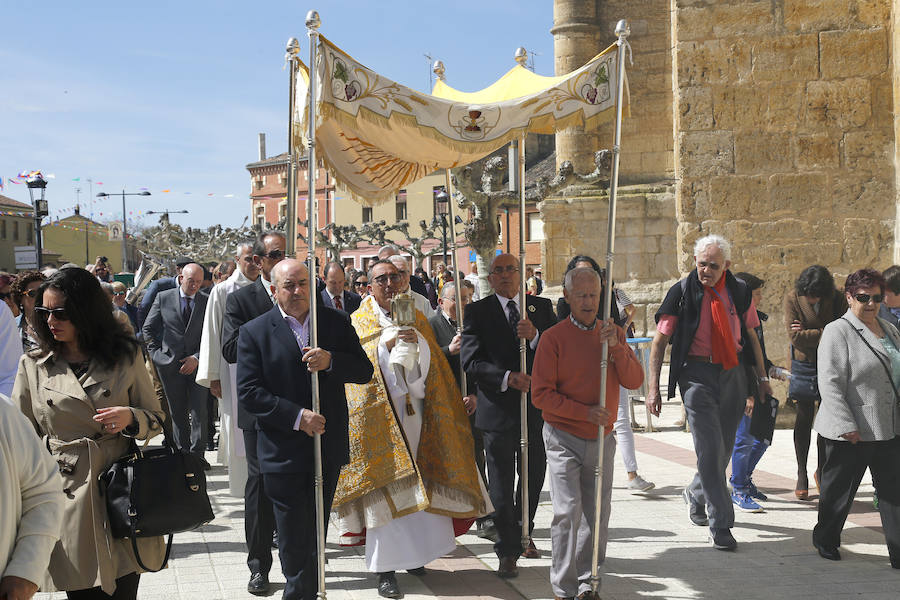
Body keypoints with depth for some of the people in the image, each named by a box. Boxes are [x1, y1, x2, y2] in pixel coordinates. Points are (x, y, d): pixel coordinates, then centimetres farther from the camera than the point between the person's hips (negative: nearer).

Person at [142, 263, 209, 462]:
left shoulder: (207, 302, 3)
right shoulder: (163, 298, 4)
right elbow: (148, 328, 11)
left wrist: (197, 358, -9)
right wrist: (156, 353, 3)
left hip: (197, 364, 0)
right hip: (170, 363, 0)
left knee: (199, 410, -5)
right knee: (177, 412, 6)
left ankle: (198, 453, 2)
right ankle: (182, 452, 14)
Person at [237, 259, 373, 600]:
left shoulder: (336, 322, 5)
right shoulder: (254, 332, -4)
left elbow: (364, 370, 2)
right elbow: (249, 392, -9)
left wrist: (330, 361, -18)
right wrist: (297, 416, -18)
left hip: (328, 447, 3)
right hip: (284, 453, -3)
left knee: (316, 533, 15)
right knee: (294, 539, 0)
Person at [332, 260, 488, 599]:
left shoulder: (417, 318, 12)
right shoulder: (359, 322, 3)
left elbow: (432, 361, 5)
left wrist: (417, 341, -13)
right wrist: (386, 344, -21)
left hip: (414, 411, 3)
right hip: (379, 415, -3)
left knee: (419, 485, 6)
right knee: (385, 489, -6)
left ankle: (414, 553, 22)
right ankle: (385, 568, -3)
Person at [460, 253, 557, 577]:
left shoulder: (542, 307, 7)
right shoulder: (477, 311, -1)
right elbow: (471, 361, -10)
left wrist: (534, 336, -21)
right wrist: (508, 377, -22)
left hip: (536, 405, 3)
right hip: (498, 408, -3)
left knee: (534, 477, 16)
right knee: (502, 485, 3)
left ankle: (523, 534, 38)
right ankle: (508, 550, 12)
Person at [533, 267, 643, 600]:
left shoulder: (613, 333, 8)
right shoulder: (554, 337, -7)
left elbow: (634, 381, -1)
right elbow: (542, 394, -10)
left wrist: (615, 347, -15)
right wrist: (585, 412, -17)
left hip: (602, 439, 4)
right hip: (564, 438, -4)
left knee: (598, 513, 7)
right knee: (568, 511, -10)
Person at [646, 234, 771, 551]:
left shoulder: (740, 292, 5)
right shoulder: (681, 293, -4)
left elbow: (751, 336, 16)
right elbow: (660, 341, -1)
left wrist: (761, 378, 13)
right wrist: (653, 387, -6)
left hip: (733, 375, 4)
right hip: (697, 374, -4)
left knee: (725, 448, 12)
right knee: (710, 449, -10)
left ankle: (696, 494, 40)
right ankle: (720, 525, -4)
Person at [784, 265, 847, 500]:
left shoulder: (837, 299, -7)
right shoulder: (793, 298, -9)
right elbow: (795, 337, -15)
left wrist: (808, 333, -15)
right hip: (804, 365, -1)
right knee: (804, 418, 3)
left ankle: (822, 469, 20)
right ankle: (801, 475, 12)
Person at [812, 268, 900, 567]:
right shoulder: (837, 332, -9)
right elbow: (830, 383, -15)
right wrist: (845, 426, -21)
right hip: (851, 432, -6)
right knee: (838, 489, 9)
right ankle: (825, 540, 28)